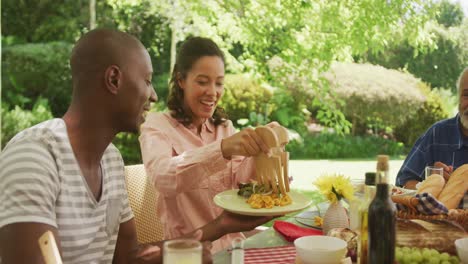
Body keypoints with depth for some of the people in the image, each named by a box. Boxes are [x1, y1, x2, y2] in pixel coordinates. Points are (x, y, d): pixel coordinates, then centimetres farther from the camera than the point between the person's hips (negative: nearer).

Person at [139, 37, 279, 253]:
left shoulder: (225, 126, 12)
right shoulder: (157, 126, -5)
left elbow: (240, 180, -4)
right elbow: (162, 178, -27)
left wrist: (260, 146, -22)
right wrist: (222, 149, -40)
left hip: (235, 242, 5)